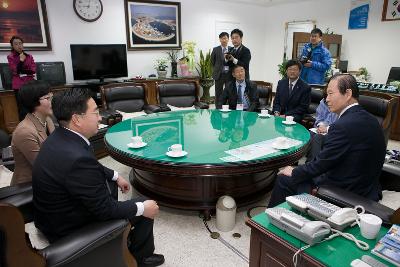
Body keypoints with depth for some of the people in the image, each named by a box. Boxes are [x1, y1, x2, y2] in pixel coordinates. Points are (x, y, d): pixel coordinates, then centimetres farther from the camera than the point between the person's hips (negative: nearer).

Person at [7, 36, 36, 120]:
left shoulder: (29, 56, 14)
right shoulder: (10, 57, 6)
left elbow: (33, 70, 5)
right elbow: (15, 71, -4)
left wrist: (22, 72, -5)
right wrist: (21, 61, -13)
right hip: (19, 85, -3)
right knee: (22, 109, -8)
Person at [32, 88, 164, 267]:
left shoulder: (60, 137, -8)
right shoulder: (78, 158, -36)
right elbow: (105, 210, -26)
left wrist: (115, 176, 15)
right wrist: (142, 208, -14)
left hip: (56, 214, 9)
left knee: (110, 182, 25)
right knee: (147, 209, 0)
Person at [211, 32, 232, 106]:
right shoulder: (215, 49, 1)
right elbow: (212, 61, 9)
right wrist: (217, 69, 8)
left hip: (229, 74, 1)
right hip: (219, 74, -1)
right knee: (218, 94, 5)